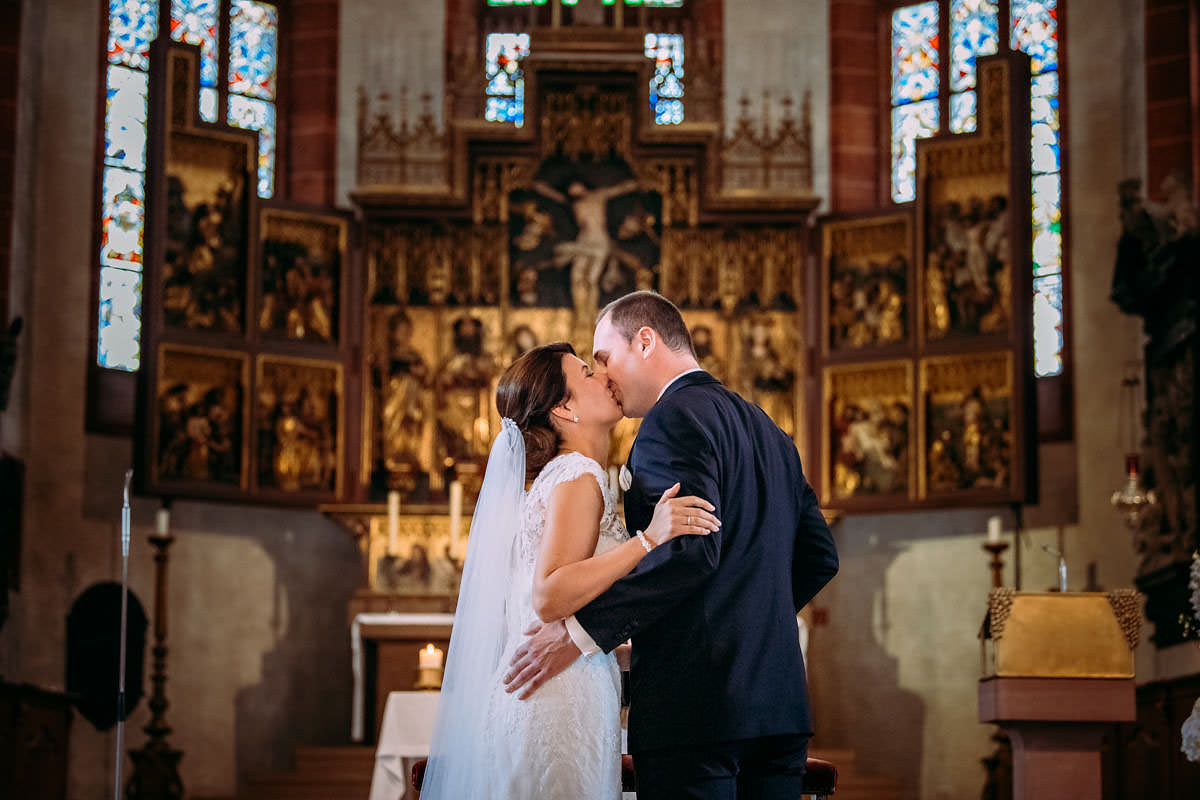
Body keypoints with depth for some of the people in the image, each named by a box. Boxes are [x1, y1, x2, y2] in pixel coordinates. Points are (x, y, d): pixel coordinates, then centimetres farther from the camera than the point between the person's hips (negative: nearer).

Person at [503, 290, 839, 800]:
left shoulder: (675, 417, -8)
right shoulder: (768, 431, 20)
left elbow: (691, 548, -21)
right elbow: (819, 557, 19)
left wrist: (582, 630, -20)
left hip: (697, 704, -9)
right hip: (779, 700, 9)